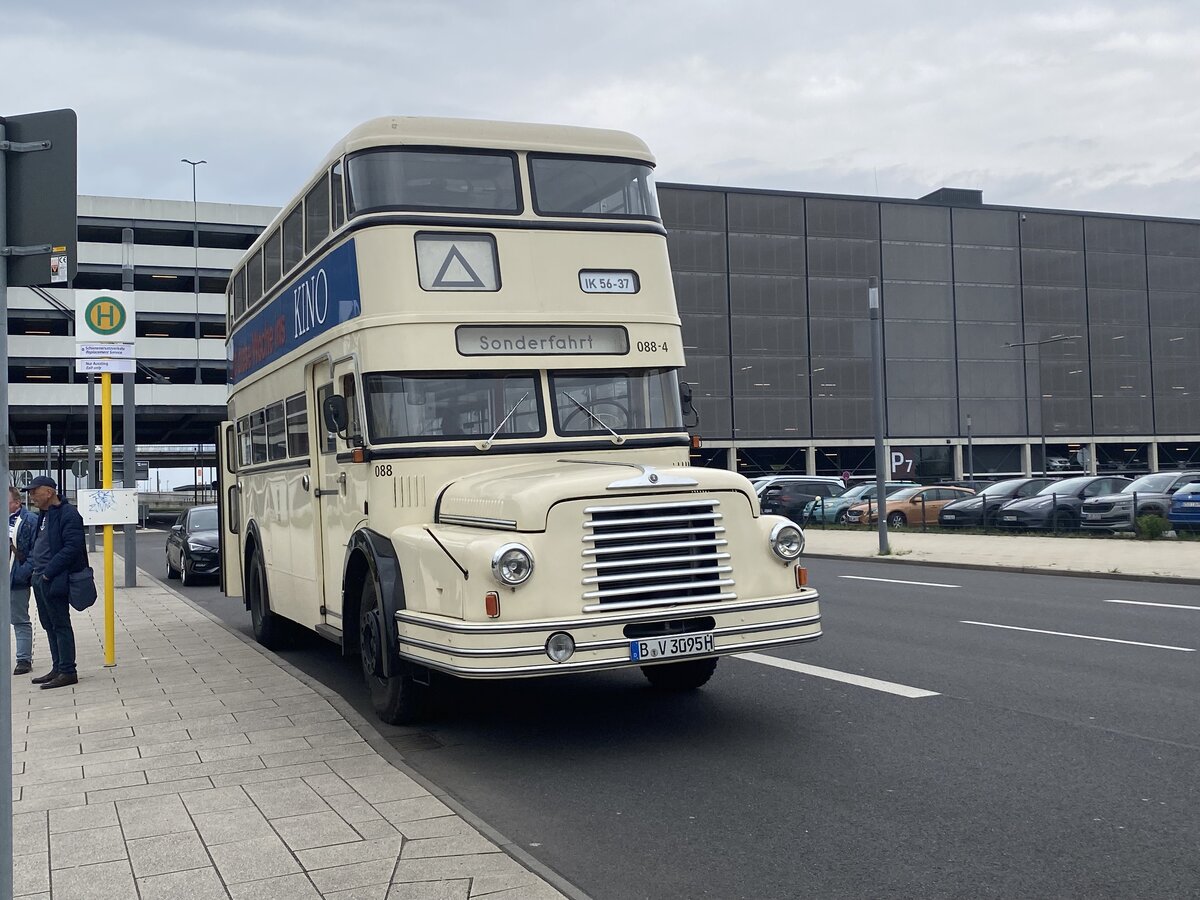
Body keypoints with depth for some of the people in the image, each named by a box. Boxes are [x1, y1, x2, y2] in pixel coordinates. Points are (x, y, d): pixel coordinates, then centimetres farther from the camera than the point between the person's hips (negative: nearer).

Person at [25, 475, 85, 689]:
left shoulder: (68, 515, -14)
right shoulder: (44, 515, 16)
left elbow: (72, 547, -21)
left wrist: (48, 573, -21)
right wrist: (33, 566, 11)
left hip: (54, 581, -10)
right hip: (41, 579, 10)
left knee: (60, 625, -5)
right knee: (49, 625, 14)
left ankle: (68, 672, 1)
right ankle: (58, 669, 22)